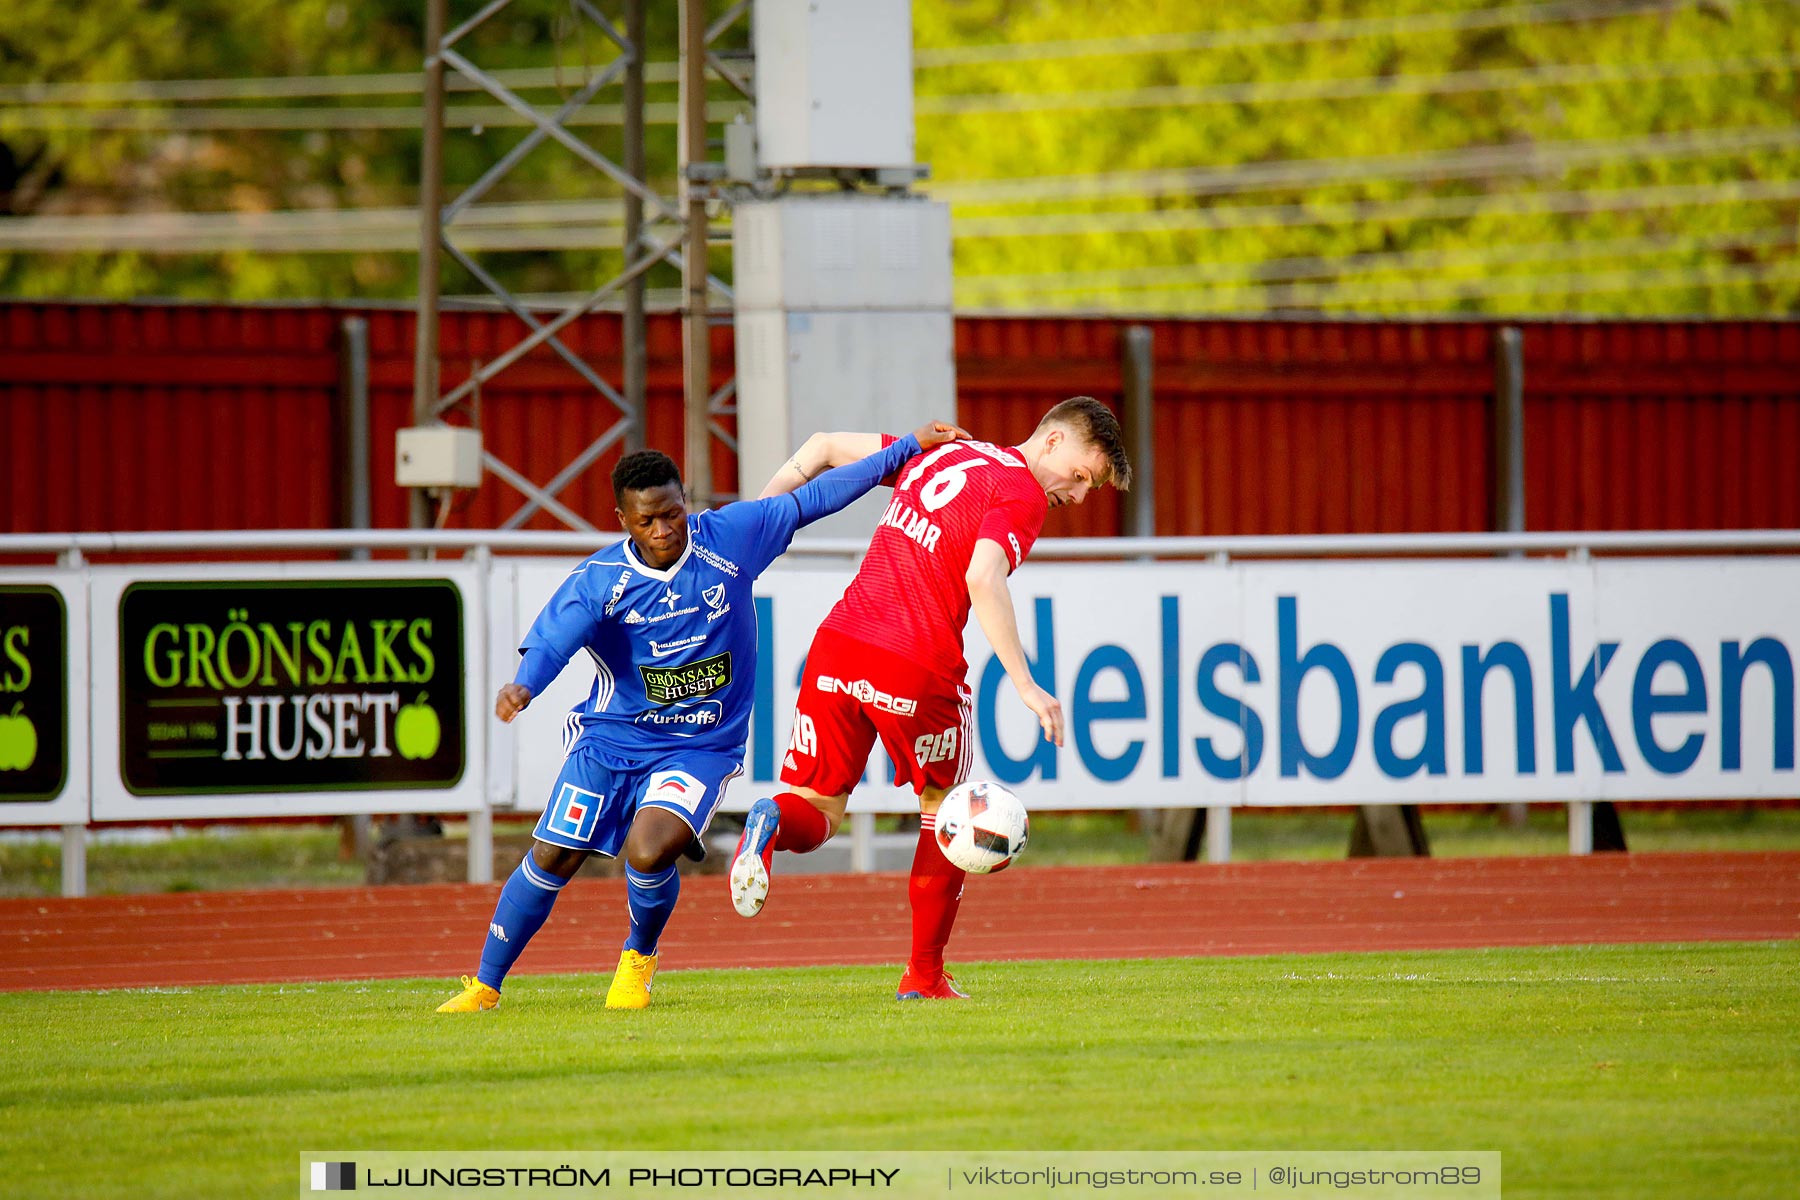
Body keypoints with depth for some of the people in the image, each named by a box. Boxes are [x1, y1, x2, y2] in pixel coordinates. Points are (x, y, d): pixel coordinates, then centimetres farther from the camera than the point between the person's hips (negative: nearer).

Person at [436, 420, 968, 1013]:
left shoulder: (730, 537, -6)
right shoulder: (598, 580, -11)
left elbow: (814, 498, 3)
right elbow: (550, 641, -25)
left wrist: (908, 449, 6)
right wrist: (522, 687, -48)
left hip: (701, 746, 0)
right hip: (611, 735, 1)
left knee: (649, 852, -24)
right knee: (552, 858, -6)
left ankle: (638, 959, 8)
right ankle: (484, 986, 12)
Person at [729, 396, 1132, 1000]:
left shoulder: (939, 454, 20)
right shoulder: (1022, 495, -4)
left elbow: (825, 446, 23)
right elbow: (983, 579, -20)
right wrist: (1025, 684, -21)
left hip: (839, 641, 5)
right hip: (917, 667, -5)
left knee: (817, 813, 12)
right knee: (944, 807, 20)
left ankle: (773, 822, -25)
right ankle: (924, 975, 21)